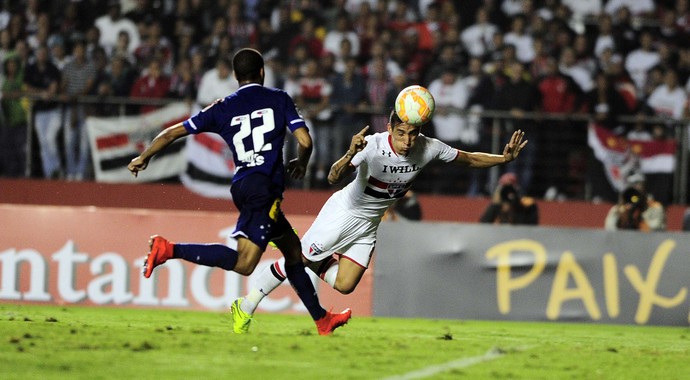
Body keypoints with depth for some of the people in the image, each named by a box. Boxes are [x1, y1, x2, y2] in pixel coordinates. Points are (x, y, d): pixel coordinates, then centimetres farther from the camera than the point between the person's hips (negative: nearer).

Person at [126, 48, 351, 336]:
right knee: (243, 264, -18)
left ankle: (321, 318, 23)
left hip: (242, 186, 6)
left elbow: (172, 133, 13)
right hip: (264, 186, -6)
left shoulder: (223, 108, 14)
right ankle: (169, 250, -29)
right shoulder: (279, 99, 6)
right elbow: (305, 142, -2)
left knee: (292, 248, 19)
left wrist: (143, 158, 27)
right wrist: (301, 164, 21)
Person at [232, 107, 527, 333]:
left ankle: (307, 259, 30)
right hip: (344, 211, -5)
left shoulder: (429, 148, -20)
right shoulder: (373, 146, -34)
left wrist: (505, 158, -14)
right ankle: (251, 301, 18)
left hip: (369, 223, 5)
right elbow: (333, 179, -43)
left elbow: (470, 159, -3)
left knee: (344, 285, 2)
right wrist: (350, 156, -62)